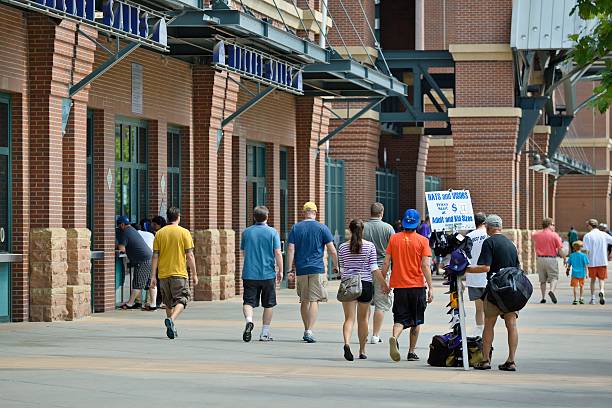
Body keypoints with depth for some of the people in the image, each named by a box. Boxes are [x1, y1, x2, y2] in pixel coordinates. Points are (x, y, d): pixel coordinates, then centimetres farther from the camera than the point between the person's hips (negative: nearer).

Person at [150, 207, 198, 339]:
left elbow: (155, 256, 2)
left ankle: (171, 328, 23)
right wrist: (194, 274, 2)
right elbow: (190, 256, -6)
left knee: (168, 302, 17)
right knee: (181, 300, -1)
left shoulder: (159, 233, 4)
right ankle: (171, 320, -26)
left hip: (163, 274, 4)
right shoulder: (184, 233, -5)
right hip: (179, 273, -4)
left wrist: (154, 275, 6)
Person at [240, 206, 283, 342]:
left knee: (248, 302, 0)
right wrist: (280, 271, 1)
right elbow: (278, 253, -7)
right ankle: (265, 333, 13)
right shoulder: (272, 232, -3)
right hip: (268, 273, -1)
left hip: (249, 273, 1)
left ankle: (249, 320, -29)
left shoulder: (246, 232, 5)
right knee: (268, 305, 10)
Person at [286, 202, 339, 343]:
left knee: (304, 301, 13)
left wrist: (290, 270, 0)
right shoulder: (322, 228, 0)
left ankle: (306, 330, 21)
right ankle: (309, 331, -16)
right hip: (317, 269, -3)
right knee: (314, 300, -5)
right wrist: (336, 266, 12)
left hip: (301, 270, 3)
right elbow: (332, 250, -1)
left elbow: (290, 249, -1)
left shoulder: (296, 228, 6)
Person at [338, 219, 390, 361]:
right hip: (365, 284, 0)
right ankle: (362, 351, 19)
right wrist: (383, 283, 2)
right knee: (363, 318, 12)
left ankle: (347, 343, -28)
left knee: (349, 318, -2)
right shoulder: (370, 246, -3)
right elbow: (374, 268, -6)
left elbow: (342, 269, 9)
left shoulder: (343, 247, 2)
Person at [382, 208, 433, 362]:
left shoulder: (394, 238, 1)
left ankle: (394, 338, -27)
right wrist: (430, 287, -7)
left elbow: (386, 263, 1)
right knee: (416, 321, 13)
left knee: (400, 319, 3)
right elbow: (425, 266, -9)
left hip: (399, 286, 1)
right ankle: (411, 352, 15)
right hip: (417, 286, -1)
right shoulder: (422, 241, -4)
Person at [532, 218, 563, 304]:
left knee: (542, 280, 12)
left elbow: (532, 237, 32)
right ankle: (552, 290, -24)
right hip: (551, 259, -4)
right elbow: (560, 250, -8)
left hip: (540, 259, 4)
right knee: (554, 277, 2)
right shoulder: (554, 235, -6)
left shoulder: (536, 234, 5)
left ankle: (543, 297, 11)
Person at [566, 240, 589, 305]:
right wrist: (586, 273, 2)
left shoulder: (572, 255, 0)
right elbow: (585, 265, -4)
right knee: (582, 286, 16)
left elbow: (569, 264, 6)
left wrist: (568, 271, 21)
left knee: (574, 286, 2)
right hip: (581, 273, 0)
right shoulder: (583, 255, -5)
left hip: (574, 273, 0)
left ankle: (575, 299, -3)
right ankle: (581, 298, 13)